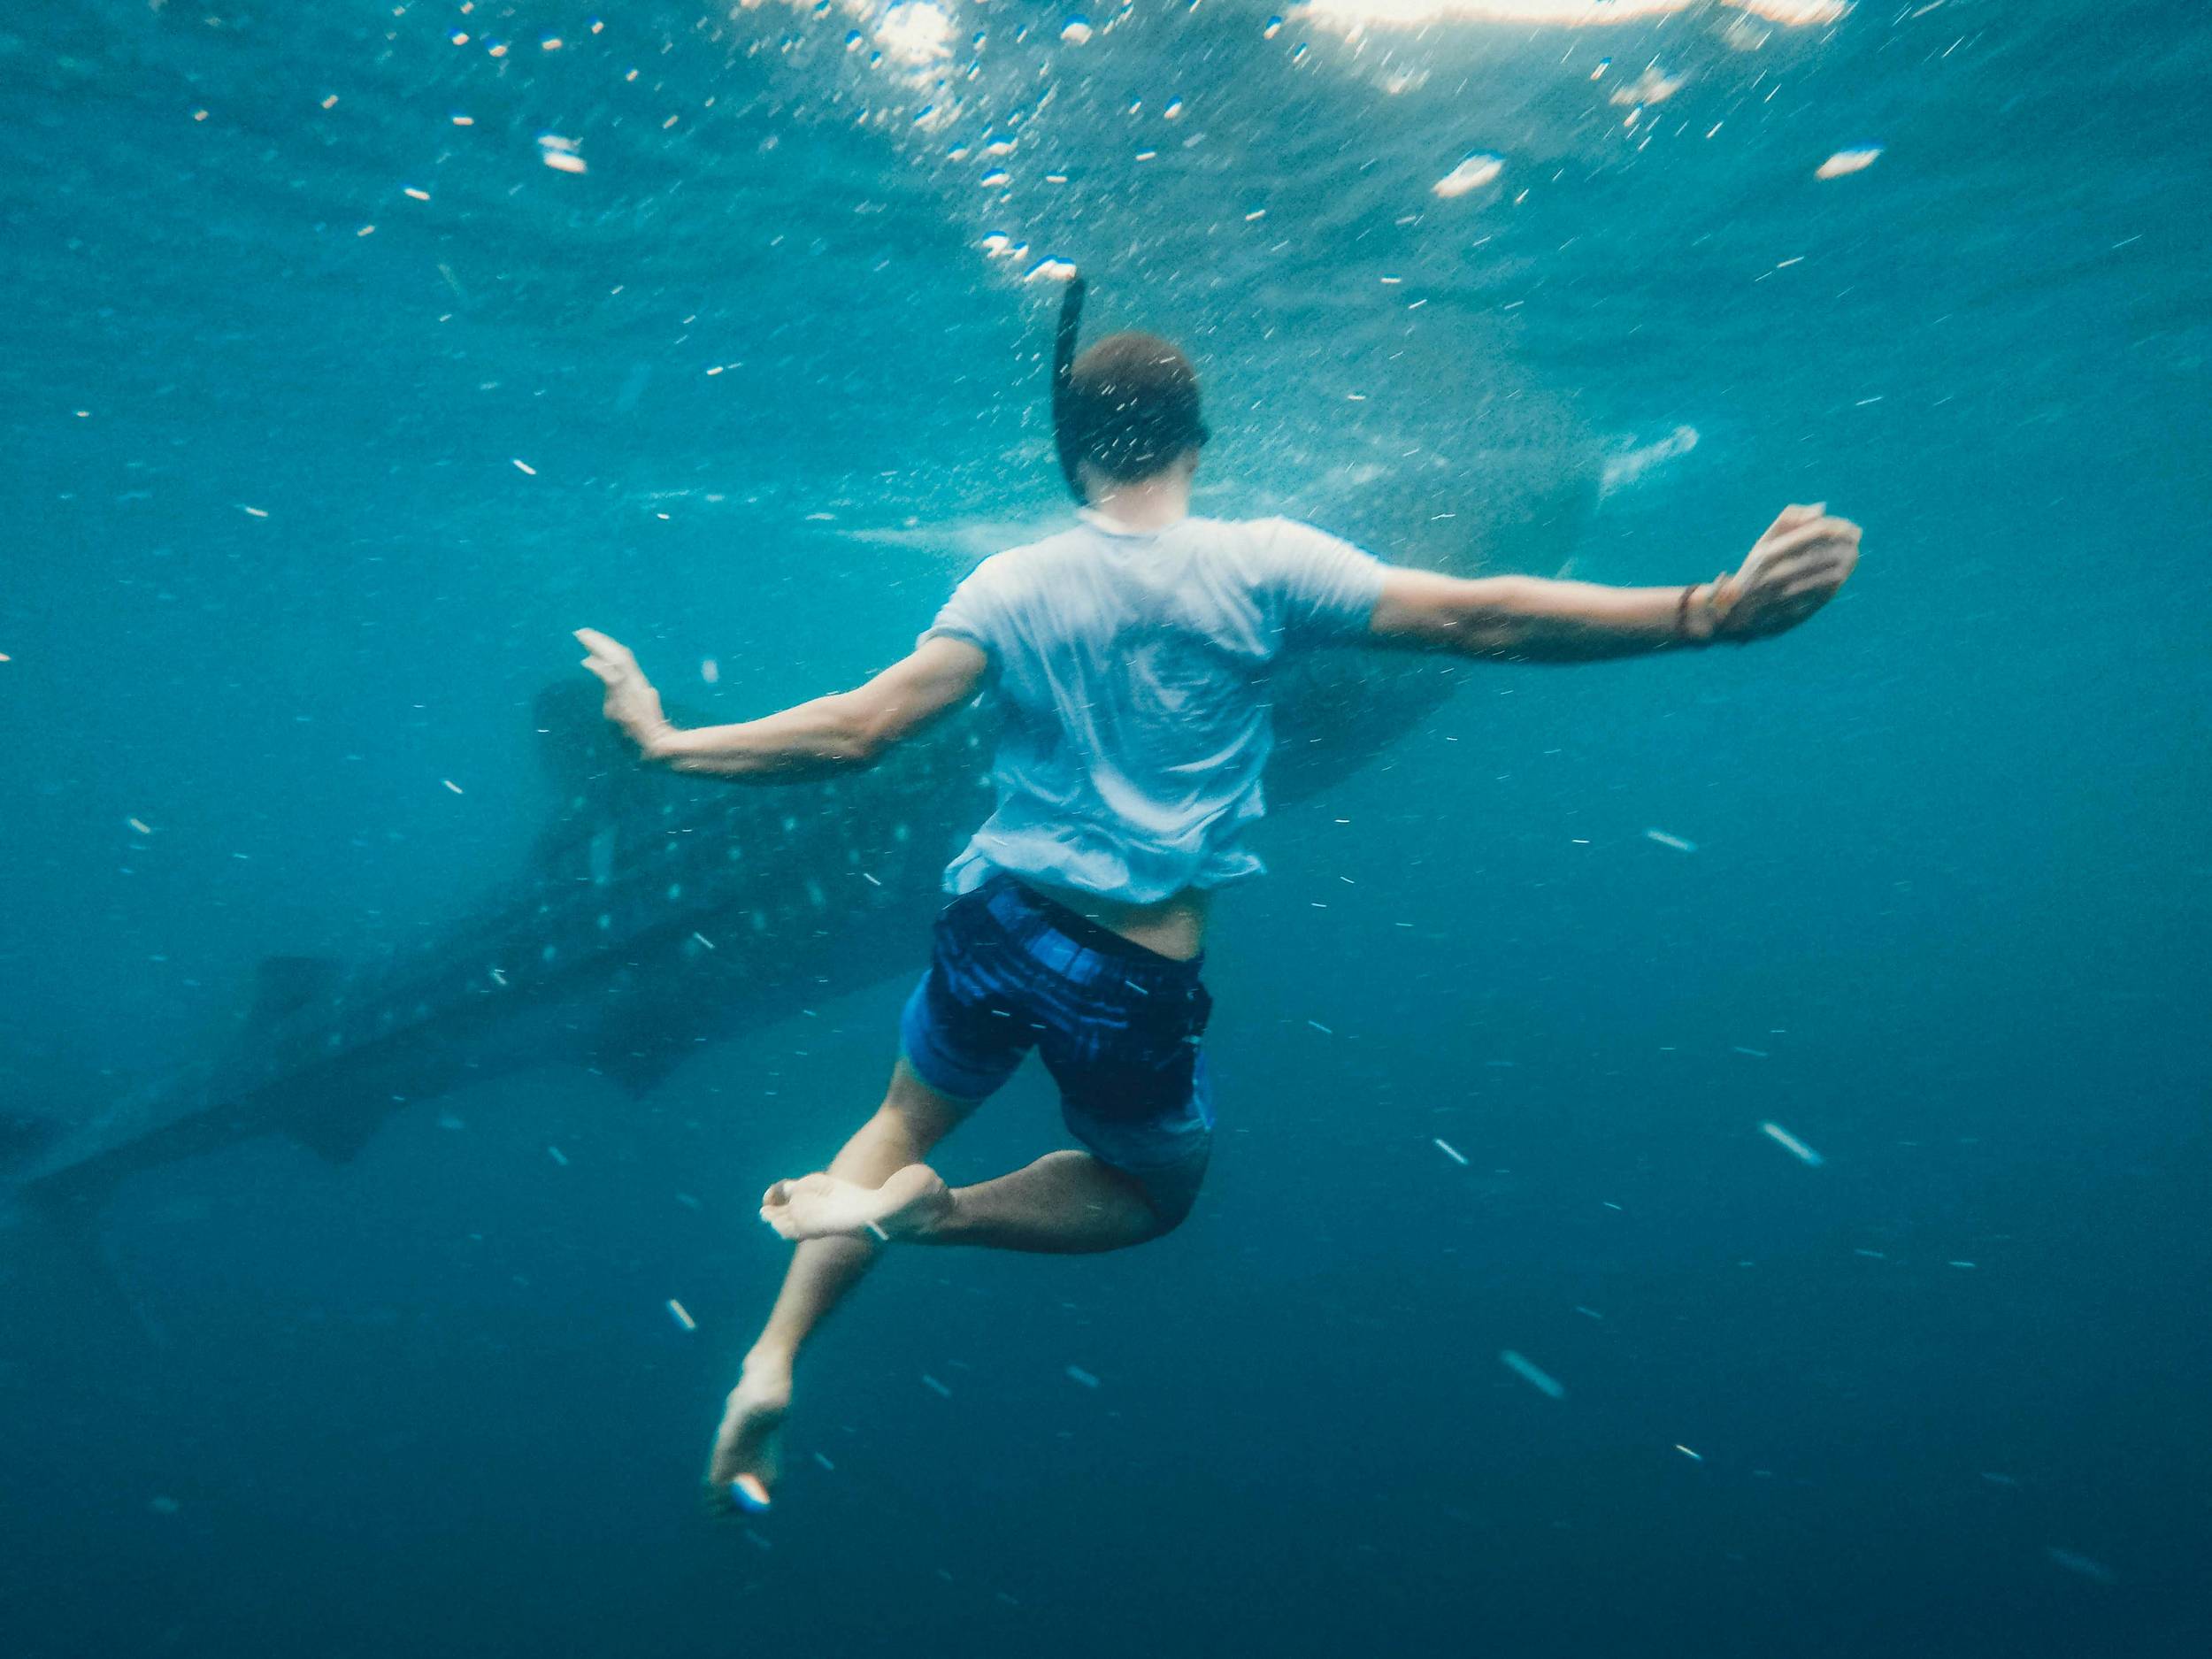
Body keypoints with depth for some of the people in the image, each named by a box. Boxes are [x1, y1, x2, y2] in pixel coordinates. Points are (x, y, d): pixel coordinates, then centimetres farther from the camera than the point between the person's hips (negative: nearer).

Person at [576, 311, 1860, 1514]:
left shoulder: (1011, 586, -4)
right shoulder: (1259, 566, -10)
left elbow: (854, 731, -10)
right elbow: (1481, 620, -15)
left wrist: (667, 742, 1)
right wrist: (1715, 612, -12)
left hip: (998, 927, 3)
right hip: (1142, 981, -2)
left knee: (905, 1124, 30)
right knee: (1154, 1190, 26)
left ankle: (771, 1361, 15)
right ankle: (931, 1212, 0)